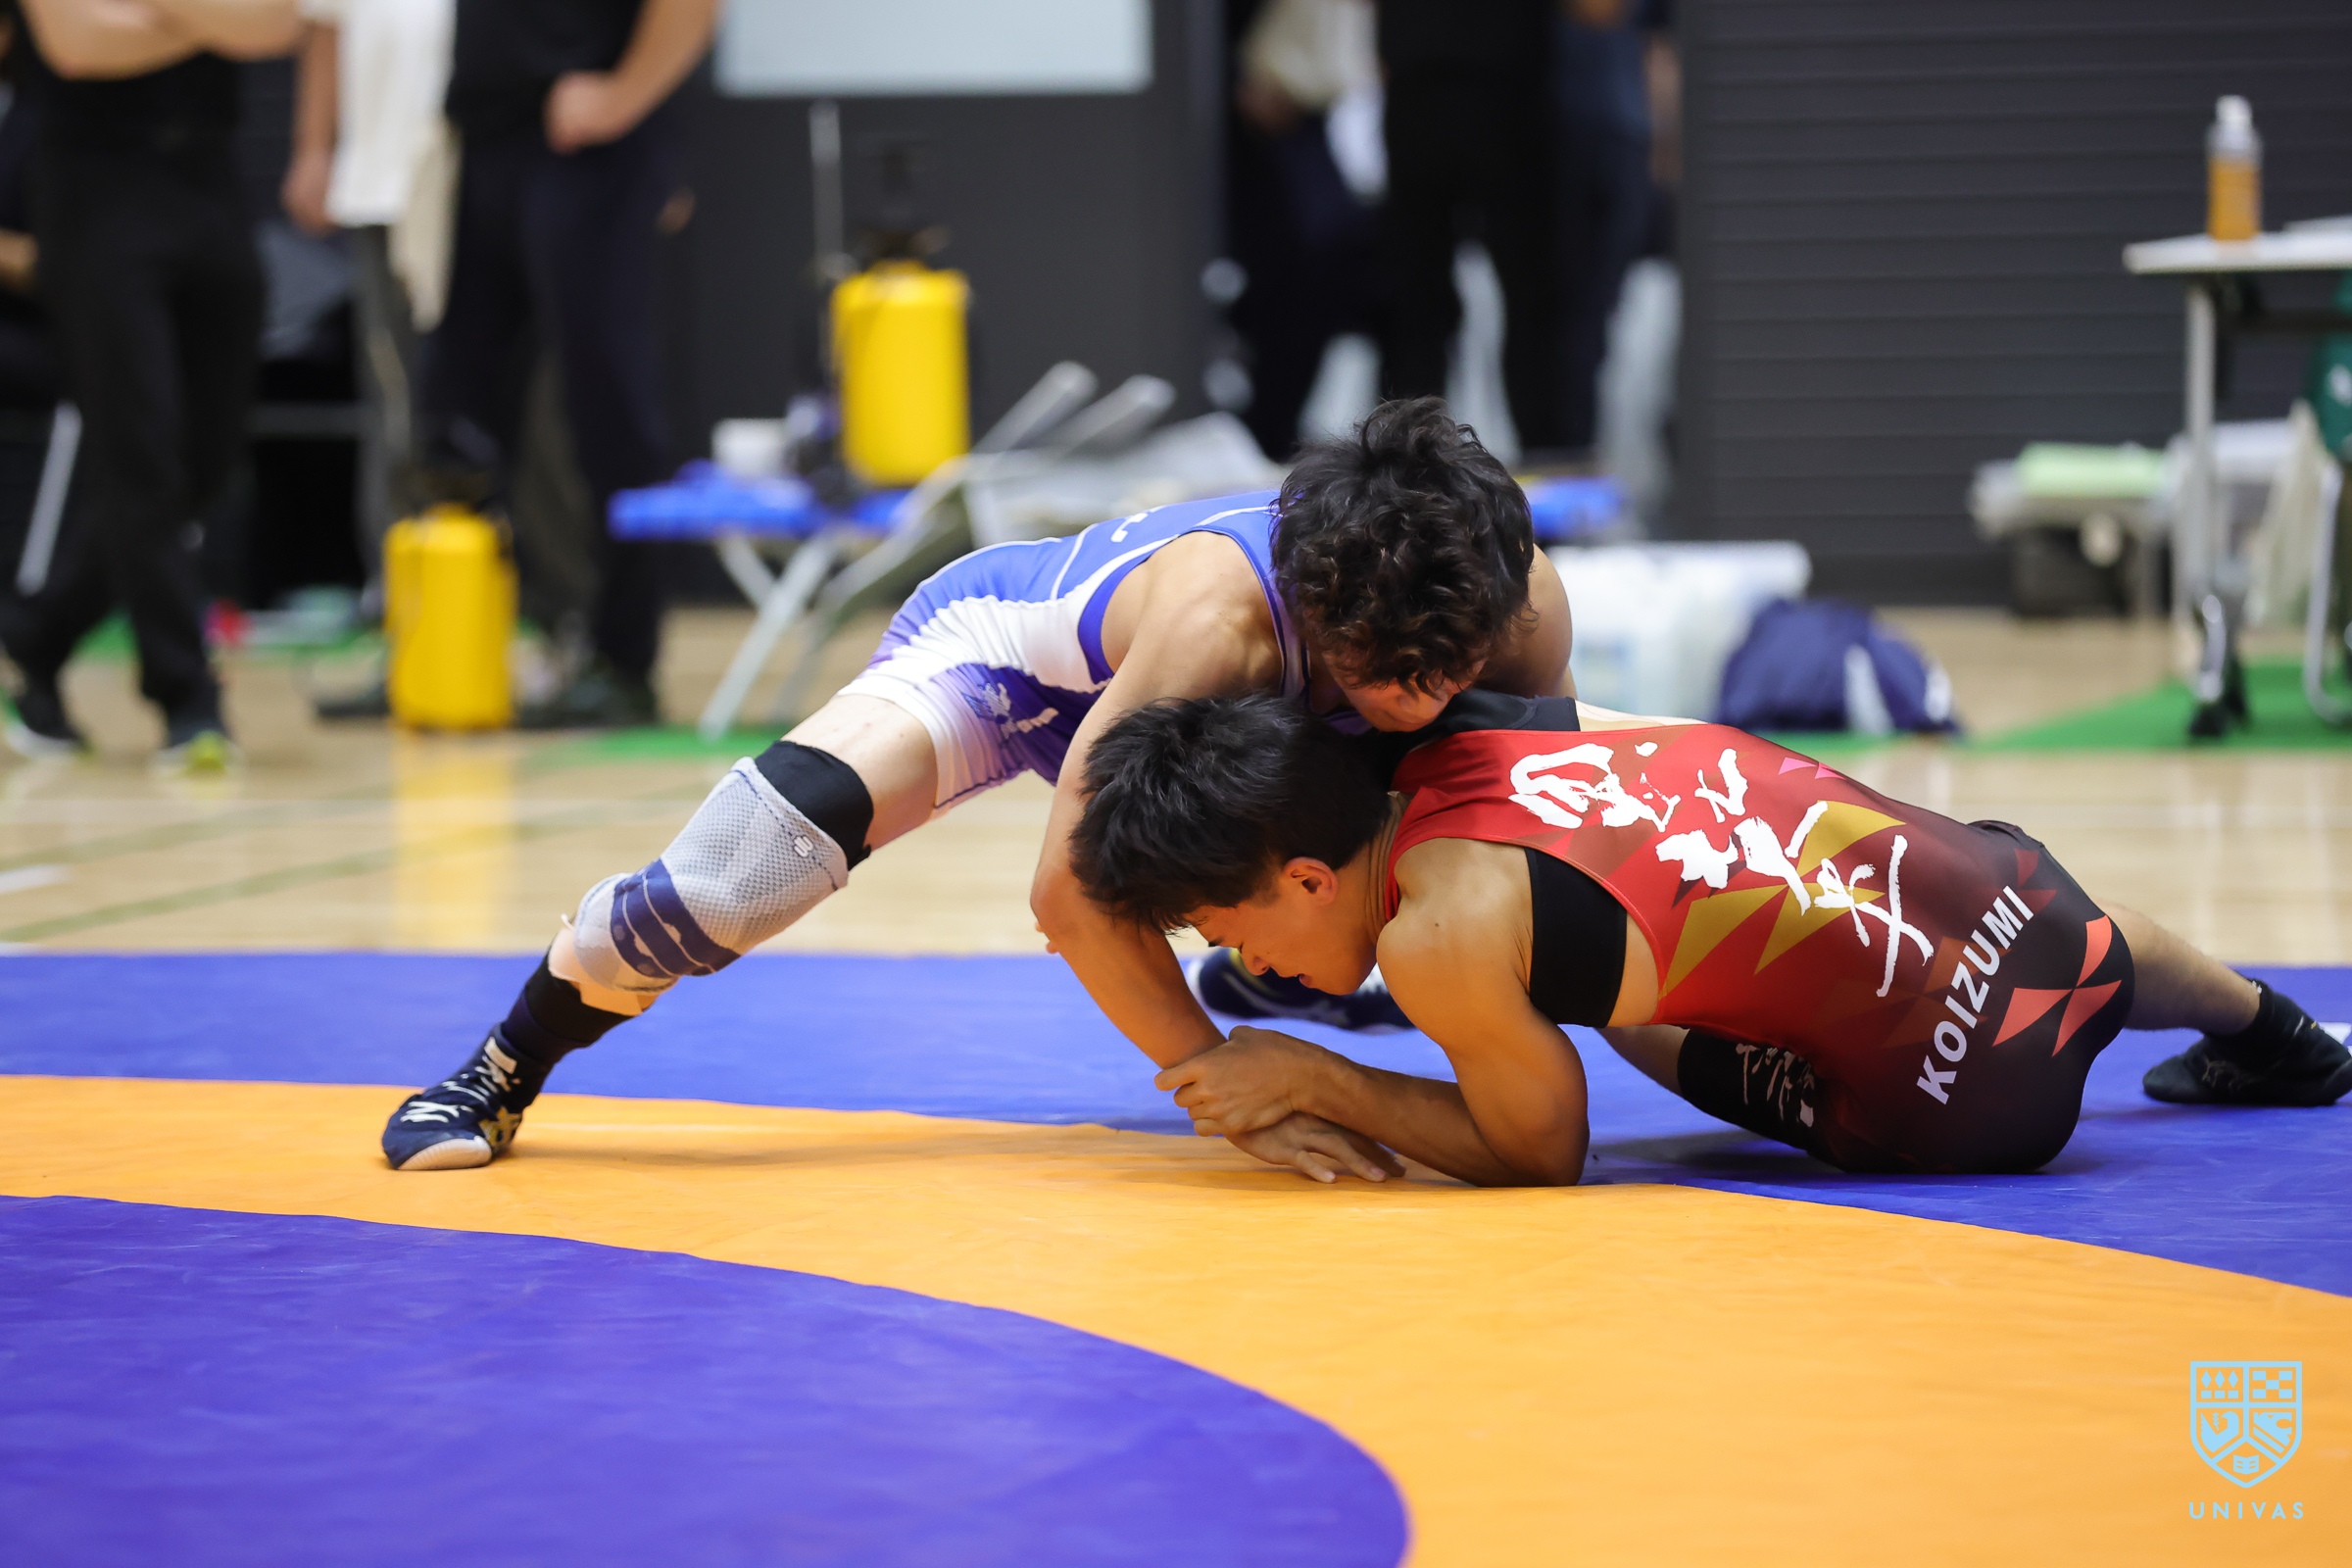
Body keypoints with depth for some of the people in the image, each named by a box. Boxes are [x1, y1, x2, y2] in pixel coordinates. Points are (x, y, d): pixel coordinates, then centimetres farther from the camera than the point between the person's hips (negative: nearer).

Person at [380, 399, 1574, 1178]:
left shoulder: (1514, 598, -32)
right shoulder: (1220, 613, -46)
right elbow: (1071, 893, -41)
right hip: (1003, 633, -6)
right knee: (746, 872, -27)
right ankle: (501, 1071, 0)